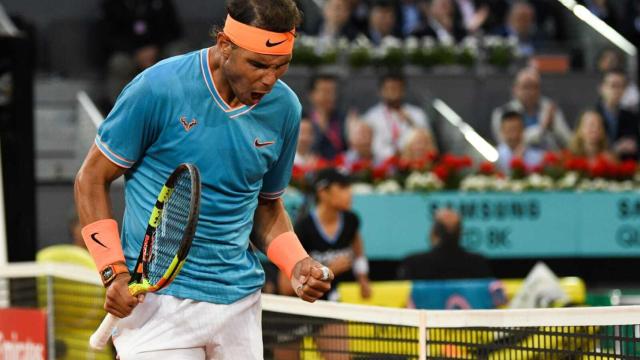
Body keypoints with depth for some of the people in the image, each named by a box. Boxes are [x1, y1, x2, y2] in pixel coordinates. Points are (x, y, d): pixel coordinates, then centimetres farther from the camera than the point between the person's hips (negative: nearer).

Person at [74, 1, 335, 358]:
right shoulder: (158, 88, -12)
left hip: (241, 301, 5)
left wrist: (298, 264, -1)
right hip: (160, 299, -5)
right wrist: (114, 272, -11)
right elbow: (92, 180, -2)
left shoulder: (284, 109, 3)